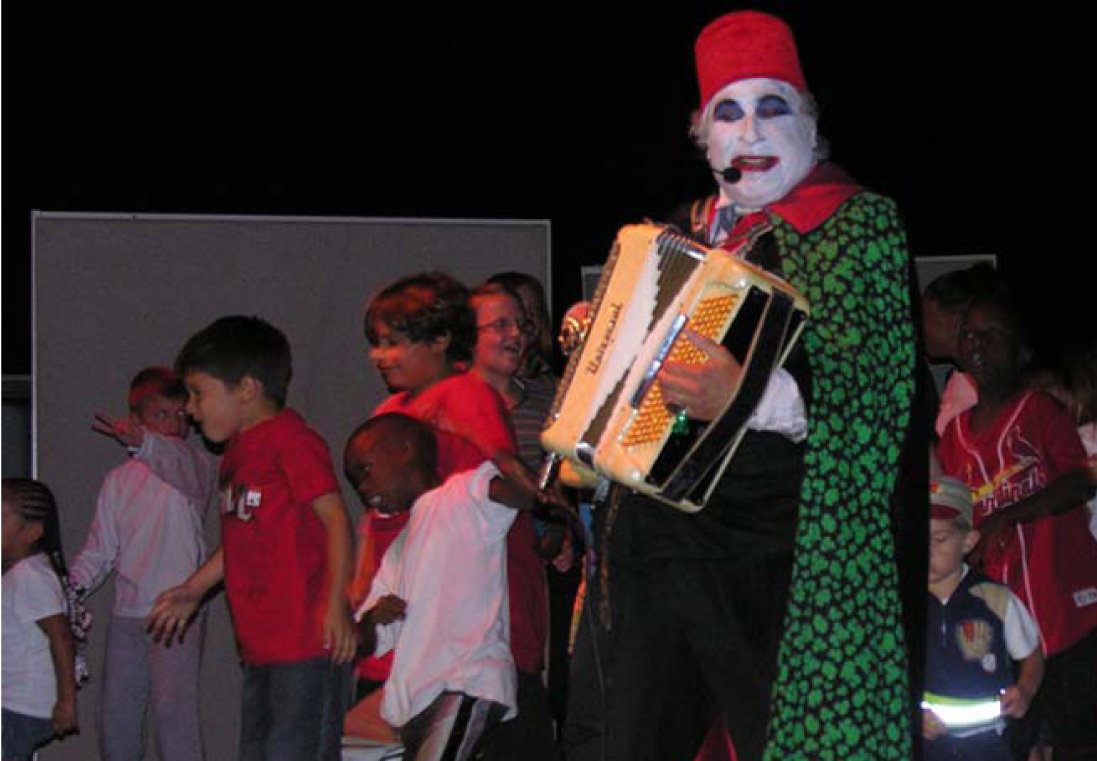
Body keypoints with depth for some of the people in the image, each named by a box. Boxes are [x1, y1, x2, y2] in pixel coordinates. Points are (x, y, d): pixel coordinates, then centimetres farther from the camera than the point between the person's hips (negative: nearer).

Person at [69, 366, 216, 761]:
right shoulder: (118, 480, 11)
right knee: (115, 710, 11)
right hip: (126, 613, 6)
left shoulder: (195, 464, -4)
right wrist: (74, 585, -5)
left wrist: (143, 443, -50)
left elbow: (184, 467, -30)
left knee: (173, 707, -13)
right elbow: (100, 547, 13)